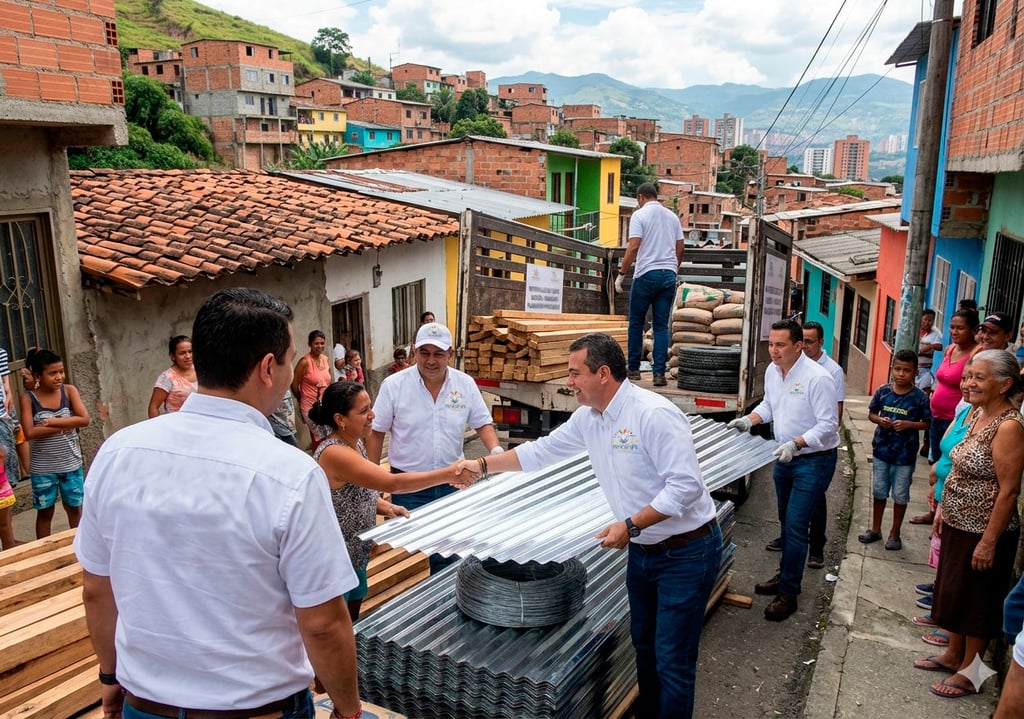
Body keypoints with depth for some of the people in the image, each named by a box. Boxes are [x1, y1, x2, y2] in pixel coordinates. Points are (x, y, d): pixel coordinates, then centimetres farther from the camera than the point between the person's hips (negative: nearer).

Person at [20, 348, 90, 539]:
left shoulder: (69, 391, -5)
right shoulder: (28, 398, -9)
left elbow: (84, 419, -15)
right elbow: (30, 433, -20)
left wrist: (52, 421, -20)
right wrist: (66, 425, -20)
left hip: (71, 464, 2)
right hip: (43, 468, -1)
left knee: (74, 508, 15)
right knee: (45, 511, 12)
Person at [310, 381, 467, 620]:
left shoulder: (355, 442, 1)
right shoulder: (334, 453, -28)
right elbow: (392, 483, -33)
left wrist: (383, 506, -6)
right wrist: (449, 474, -31)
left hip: (355, 553, 8)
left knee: (352, 624, 23)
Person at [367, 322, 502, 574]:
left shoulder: (465, 384, -2)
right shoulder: (393, 385, -9)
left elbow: (482, 423, 7)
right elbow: (376, 432, -2)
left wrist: (495, 449, -12)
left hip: (453, 483, 3)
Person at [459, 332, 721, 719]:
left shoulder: (653, 414, -25)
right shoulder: (588, 417, 1)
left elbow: (686, 485, -27)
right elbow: (541, 451, 12)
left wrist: (630, 525, -27)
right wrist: (482, 465, 9)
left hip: (686, 552, -8)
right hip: (643, 550, 8)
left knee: (672, 661, 0)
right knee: (644, 644, 21)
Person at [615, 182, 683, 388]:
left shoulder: (639, 215, -3)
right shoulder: (672, 216, 14)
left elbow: (633, 247, -13)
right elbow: (680, 249, 15)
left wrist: (622, 274, -8)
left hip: (647, 274, -5)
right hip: (669, 274, 5)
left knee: (636, 323, 8)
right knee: (662, 326, 5)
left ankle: (634, 369, 14)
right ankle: (659, 373, 1)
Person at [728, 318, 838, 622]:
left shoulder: (818, 378, -24)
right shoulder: (772, 371, -1)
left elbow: (828, 425, -23)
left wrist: (795, 444, -32)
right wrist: (749, 420, -3)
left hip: (813, 461, -8)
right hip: (785, 457, 8)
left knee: (795, 526, -7)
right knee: (786, 521, 20)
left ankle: (788, 593, 3)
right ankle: (786, 574, 36)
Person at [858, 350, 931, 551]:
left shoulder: (920, 397, -10)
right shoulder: (883, 391, -3)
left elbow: (927, 423, -5)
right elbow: (871, 413, 7)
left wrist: (908, 424, -21)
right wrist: (879, 420, -14)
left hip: (905, 455, -3)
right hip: (881, 450, 3)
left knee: (900, 495, 9)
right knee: (878, 492, 14)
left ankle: (895, 533, 24)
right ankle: (875, 529, 29)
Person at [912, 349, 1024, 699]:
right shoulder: (980, 415, 4)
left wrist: (989, 542, -21)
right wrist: (945, 509, 16)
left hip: (983, 531, -9)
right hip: (958, 524, 9)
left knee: (977, 601, 7)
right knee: (953, 590, 21)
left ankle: (968, 672, 24)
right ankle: (953, 654, 39)